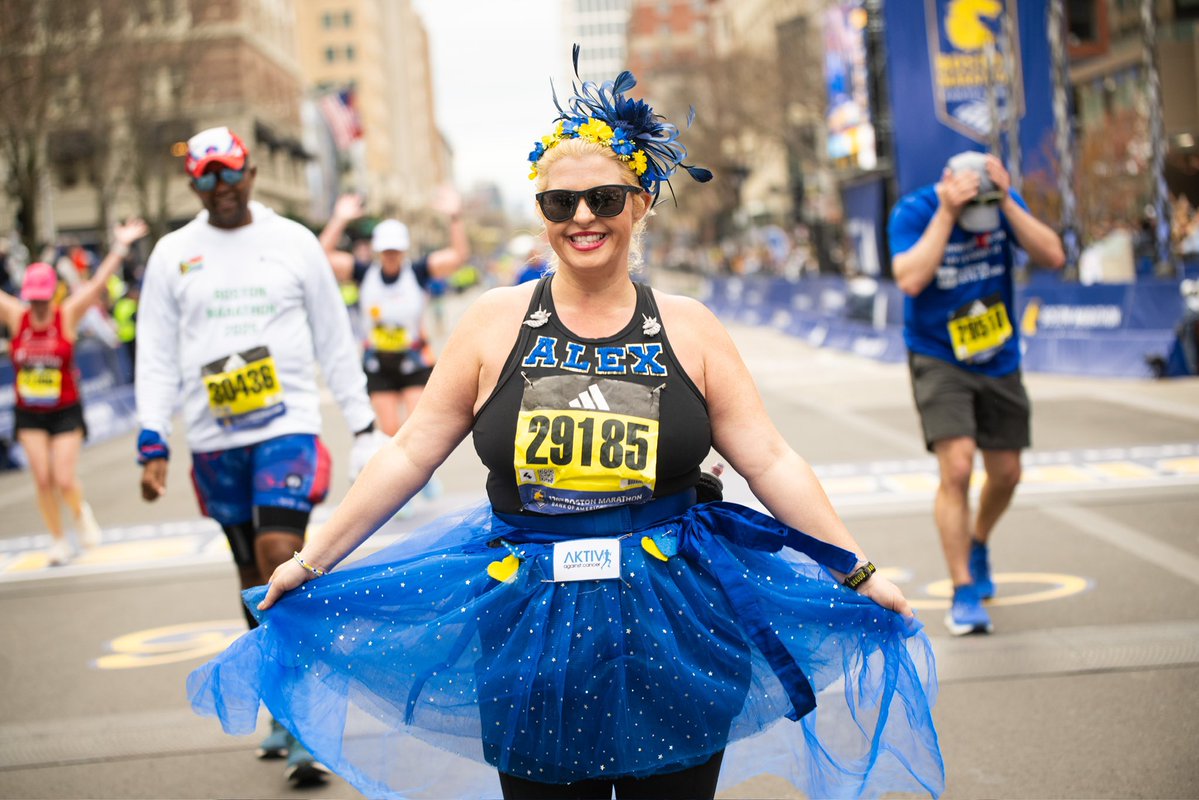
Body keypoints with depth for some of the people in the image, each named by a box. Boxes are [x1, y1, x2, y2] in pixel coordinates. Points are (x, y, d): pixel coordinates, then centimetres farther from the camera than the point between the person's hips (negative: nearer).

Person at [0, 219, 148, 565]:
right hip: (29, 413, 2)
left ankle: (81, 512, 27)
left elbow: (97, 284, -17)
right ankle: (58, 541, 18)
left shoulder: (67, 316, -9)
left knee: (64, 480, -7)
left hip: (66, 410, -2)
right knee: (42, 480, 1)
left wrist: (119, 248, -27)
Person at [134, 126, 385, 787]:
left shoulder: (293, 242, 5)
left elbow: (334, 341, 9)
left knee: (281, 555, -17)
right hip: (214, 441, 3)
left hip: (288, 426, -2)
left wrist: (362, 426, 8)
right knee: (252, 575, 9)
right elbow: (156, 358, 6)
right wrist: (152, 446, -4)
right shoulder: (172, 255, 7)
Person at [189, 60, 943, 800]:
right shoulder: (496, 321, 0)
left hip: (672, 632, 0)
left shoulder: (687, 327, 1)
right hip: (533, 636, 0)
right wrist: (313, 561, 3)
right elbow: (409, 455, 3)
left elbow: (772, 463, 2)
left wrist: (859, 575, 0)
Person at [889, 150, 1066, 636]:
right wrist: (945, 213, -32)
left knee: (1005, 474, 11)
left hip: (998, 359, 4)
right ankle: (964, 593, -10)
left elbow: (1053, 258, -19)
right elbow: (910, 280, -32)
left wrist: (1007, 201, -26)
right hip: (938, 360, -4)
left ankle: (977, 546, 43)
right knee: (956, 468, -19)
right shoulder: (912, 212, -17)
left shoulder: (1006, 205, -7)